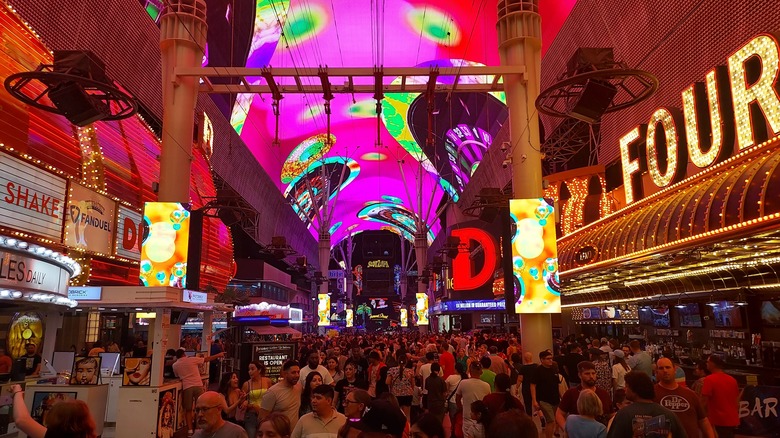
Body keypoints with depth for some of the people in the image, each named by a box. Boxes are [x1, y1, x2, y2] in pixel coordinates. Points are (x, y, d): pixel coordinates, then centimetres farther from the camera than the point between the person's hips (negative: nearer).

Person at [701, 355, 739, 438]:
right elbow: (737, 402, 13)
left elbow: (704, 402, -16)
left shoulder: (709, 379, -14)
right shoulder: (732, 380, 8)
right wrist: (735, 416, 23)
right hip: (732, 421, 7)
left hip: (717, 421, -7)